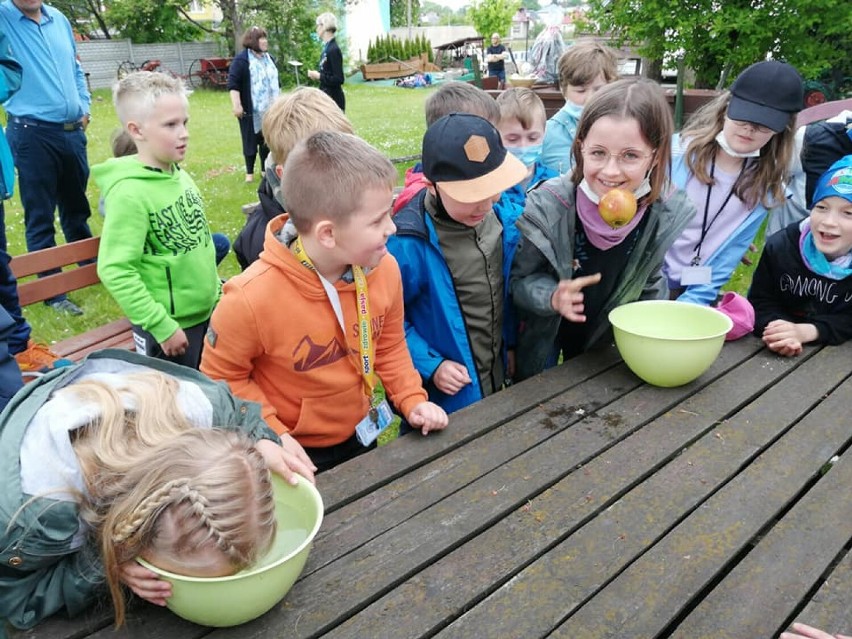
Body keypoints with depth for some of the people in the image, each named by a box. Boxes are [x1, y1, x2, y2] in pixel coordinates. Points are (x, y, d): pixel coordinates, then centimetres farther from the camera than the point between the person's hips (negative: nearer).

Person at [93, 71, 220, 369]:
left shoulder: (180, 176, 1)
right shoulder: (129, 193, -22)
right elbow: (114, 271, -24)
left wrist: (216, 293, 16)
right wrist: (161, 325, -21)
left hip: (208, 313, 7)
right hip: (169, 326, -7)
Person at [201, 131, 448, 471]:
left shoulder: (384, 269, -17)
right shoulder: (251, 297, -31)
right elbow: (222, 378, -15)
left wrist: (412, 399, -9)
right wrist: (273, 436, -20)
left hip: (359, 437, 5)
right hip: (292, 454, -5)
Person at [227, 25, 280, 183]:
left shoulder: (269, 58, 11)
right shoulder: (241, 59, -11)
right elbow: (233, 84, -15)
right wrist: (236, 105, -22)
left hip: (269, 109, 6)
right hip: (251, 110, -6)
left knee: (268, 140, 8)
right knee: (251, 140, 3)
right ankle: (249, 172, 15)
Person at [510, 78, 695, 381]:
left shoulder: (666, 213, -20)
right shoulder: (546, 206, -30)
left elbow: (649, 283, -2)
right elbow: (519, 280, -19)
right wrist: (552, 297, -38)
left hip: (611, 336, 3)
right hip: (544, 333, -3)